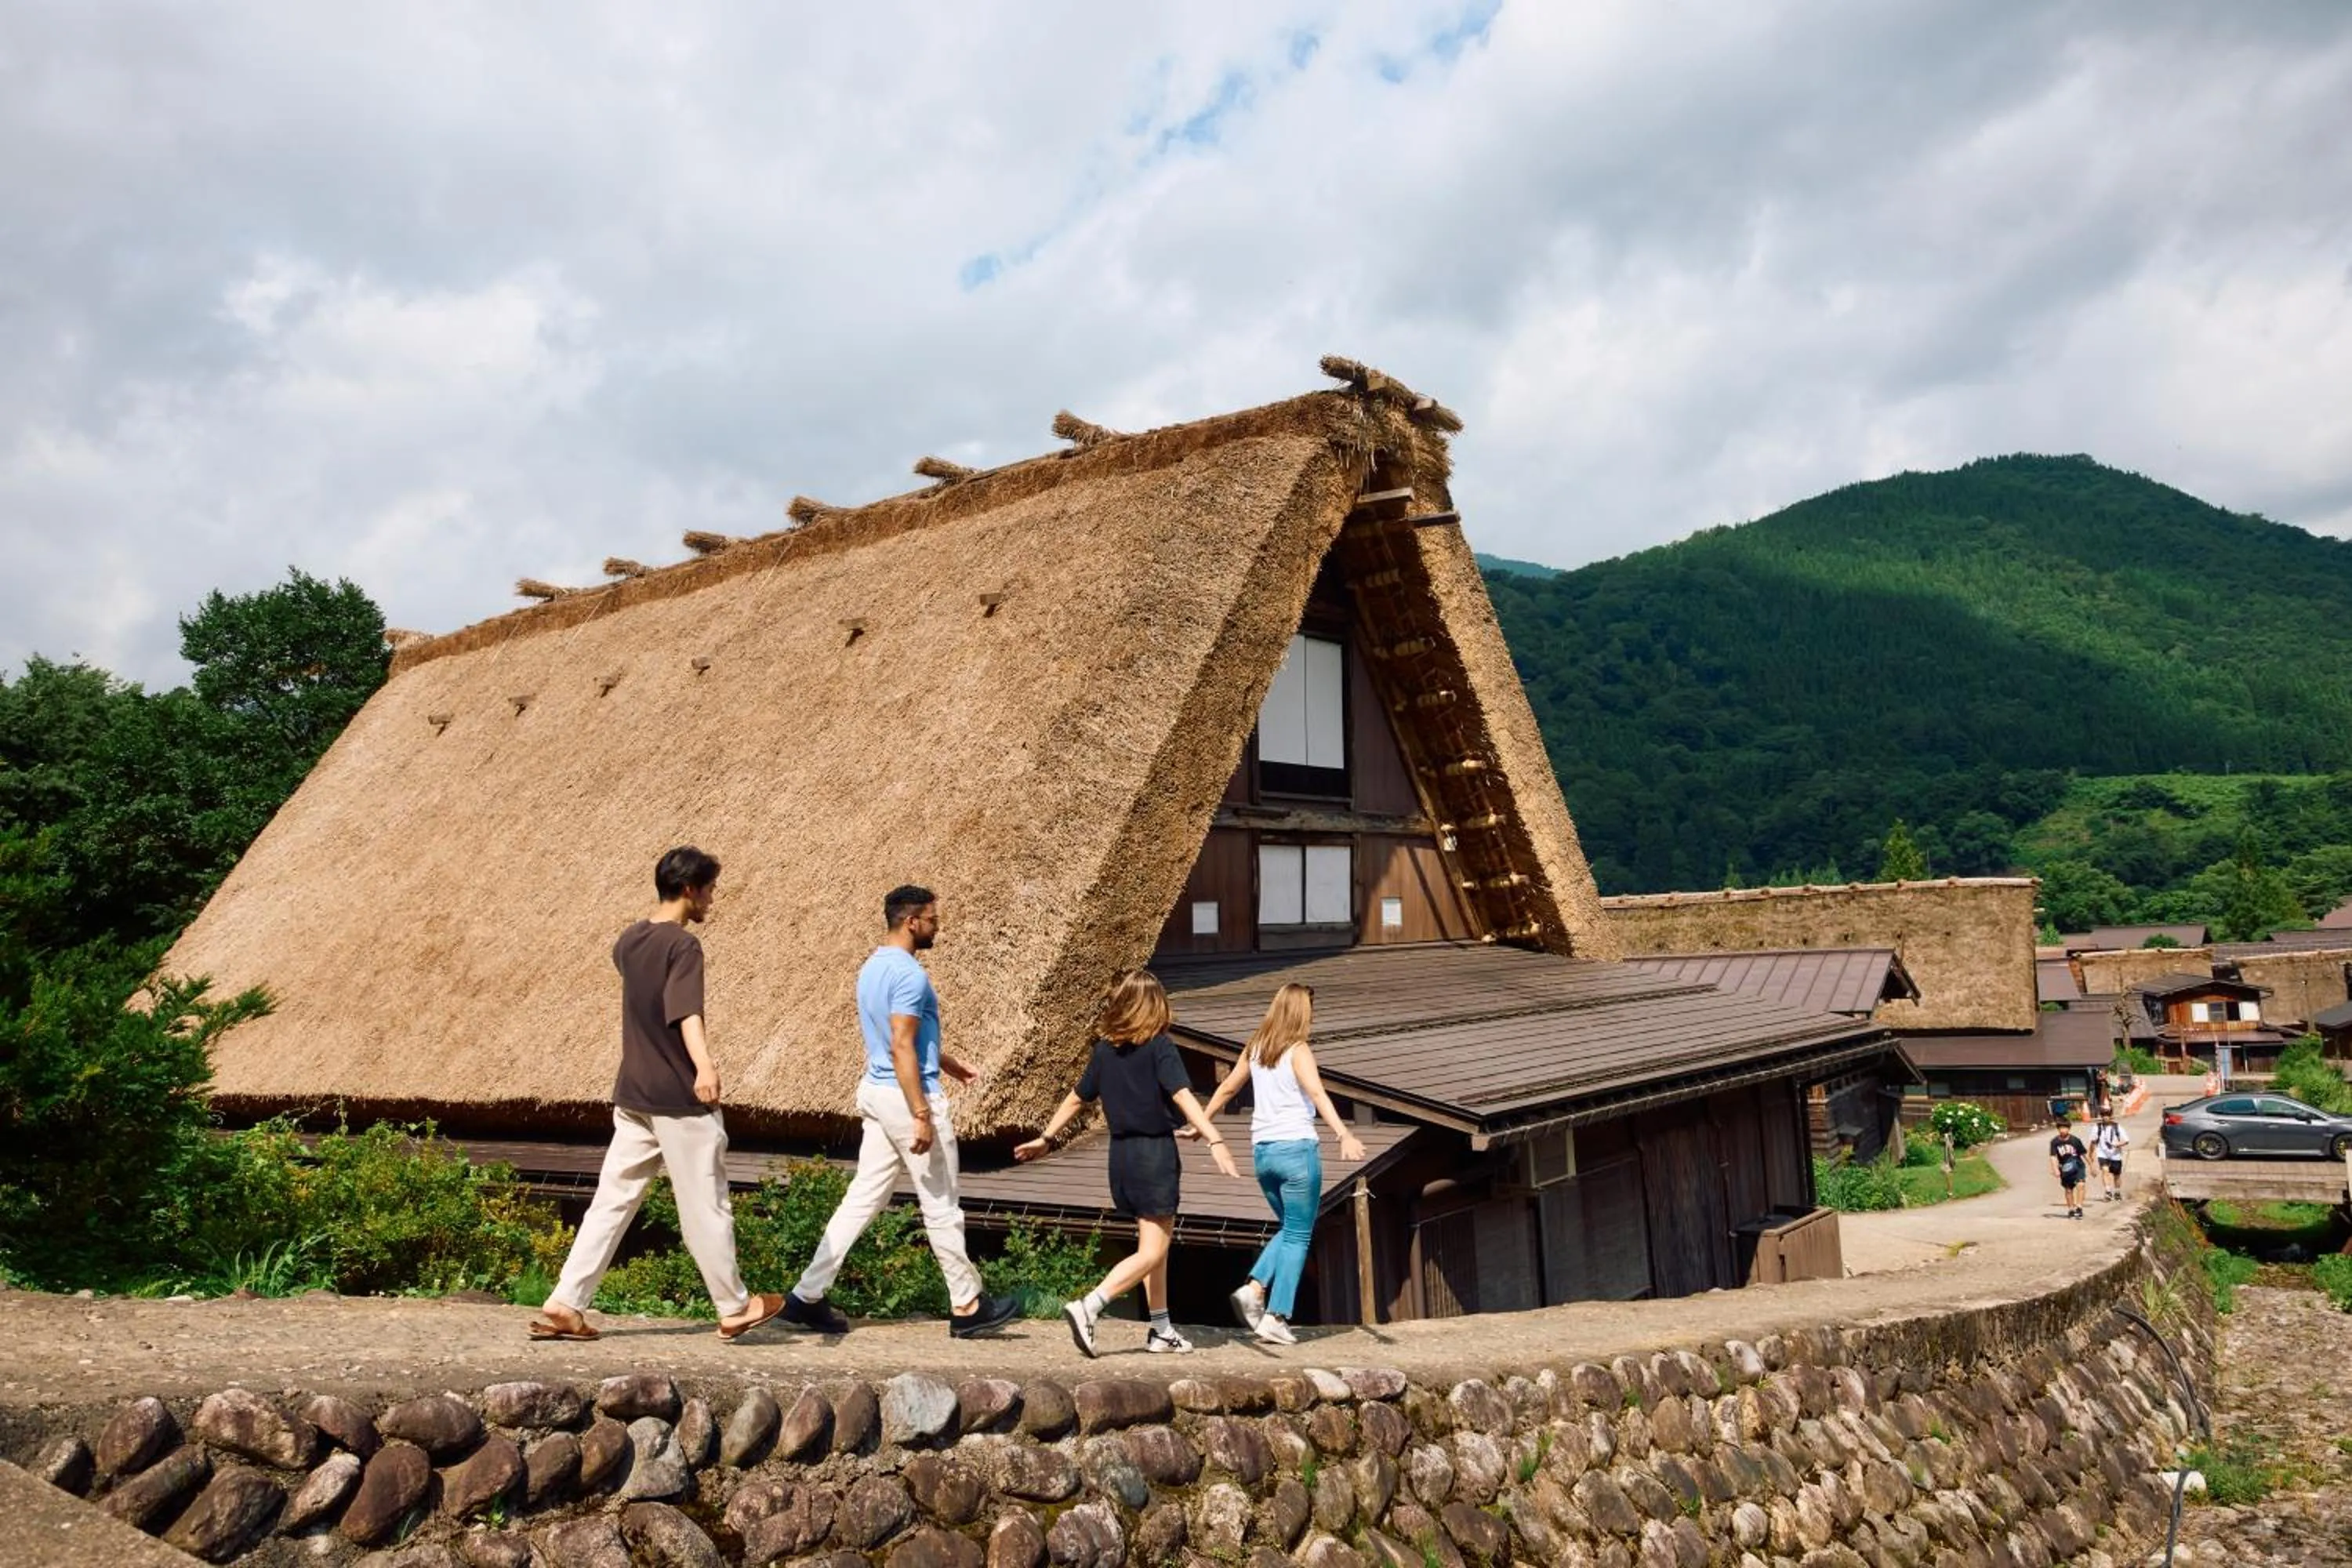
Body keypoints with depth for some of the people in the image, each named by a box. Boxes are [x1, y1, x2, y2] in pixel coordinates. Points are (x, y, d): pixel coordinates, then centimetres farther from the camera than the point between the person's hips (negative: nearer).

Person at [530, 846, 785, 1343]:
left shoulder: (629, 940, 10)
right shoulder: (683, 945, -16)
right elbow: (687, 1011, -31)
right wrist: (704, 1064, -48)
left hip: (633, 1097, 8)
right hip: (680, 1099, -8)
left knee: (612, 1202, 11)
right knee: (706, 1207, 4)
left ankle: (562, 1306, 7)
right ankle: (734, 1309, 16)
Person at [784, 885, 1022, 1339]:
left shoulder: (873, 968, 13)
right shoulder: (909, 974, -18)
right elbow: (901, 1049, -23)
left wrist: (952, 1066, 30)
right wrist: (922, 1115, -23)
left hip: (876, 1093, 9)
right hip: (906, 1096, -9)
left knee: (863, 1199, 11)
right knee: (942, 1208, 2)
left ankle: (806, 1296, 10)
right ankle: (968, 1306, 14)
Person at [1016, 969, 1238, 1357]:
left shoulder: (1104, 1050, 5)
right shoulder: (1159, 1047, -11)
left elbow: (1077, 1098, 11)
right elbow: (1182, 1097, -23)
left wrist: (1045, 1138, 22)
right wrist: (1215, 1141, -30)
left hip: (1121, 1154, 7)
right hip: (1155, 1153, -7)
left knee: (1158, 1240, 17)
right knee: (1152, 1251, -5)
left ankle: (1161, 1330, 21)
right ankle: (1089, 1306, -20)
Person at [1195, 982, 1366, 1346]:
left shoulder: (1255, 1049, 11)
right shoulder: (1298, 1050, -7)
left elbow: (1227, 1088, 21)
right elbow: (1316, 1092, -23)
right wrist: (1344, 1134, -35)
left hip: (1262, 1152, 6)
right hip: (1297, 1149, -6)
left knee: (1290, 1231, 20)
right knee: (1298, 1237, 3)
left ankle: (1254, 1288, 3)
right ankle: (1276, 1318, -1)